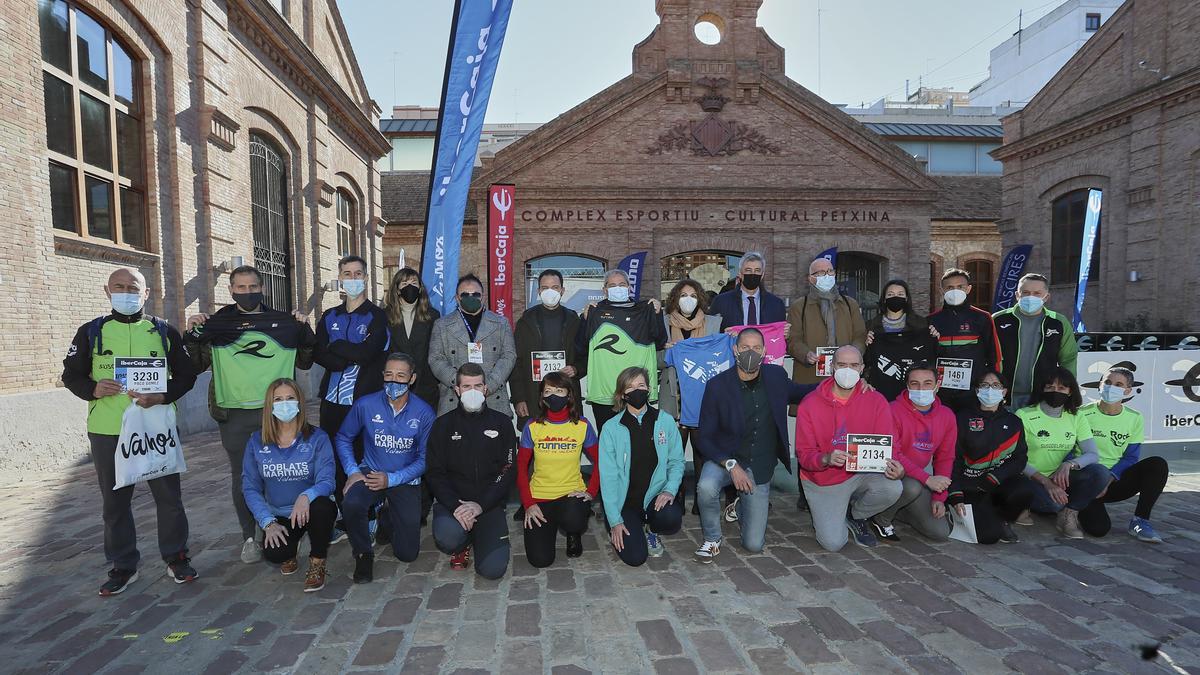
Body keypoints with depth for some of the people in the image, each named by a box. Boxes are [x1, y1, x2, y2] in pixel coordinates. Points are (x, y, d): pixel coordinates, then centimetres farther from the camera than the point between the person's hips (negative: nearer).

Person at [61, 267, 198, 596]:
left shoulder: (164, 331, 4)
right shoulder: (91, 331, 6)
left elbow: (186, 374, 4)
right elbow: (72, 375, 9)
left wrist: (161, 396, -14)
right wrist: (93, 389, -12)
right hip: (107, 432, 1)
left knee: (168, 495, 4)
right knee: (115, 500, 10)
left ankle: (176, 558, 19)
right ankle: (123, 566, 25)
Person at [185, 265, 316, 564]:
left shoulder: (284, 322, 6)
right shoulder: (216, 323, 6)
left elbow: (305, 362, 10)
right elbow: (196, 365, 9)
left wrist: (304, 331, -4)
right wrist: (192, 334, -6)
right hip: (233, 414, 0)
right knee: (242, 476, 7)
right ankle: (249, 537, 18)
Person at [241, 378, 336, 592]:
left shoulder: (317, 438, -9)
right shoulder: (256, 442, -1)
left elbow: (326, 481, -17)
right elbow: (250, 487, 0)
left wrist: (306, 496, -40)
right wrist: (268, 523, -12)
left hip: (312, 509, -1)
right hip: (279, 515, 2)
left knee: (321, 506, -37)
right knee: (274, 554, -28)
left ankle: (317, 564, -9)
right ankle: (289, 554, 14)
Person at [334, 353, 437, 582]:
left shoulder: (424, 413, -11)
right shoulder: (366, 405, -9)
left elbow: (424, 458, -7)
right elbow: (343, 438, 5)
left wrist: (391, 479, -17)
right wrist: (352, 472, -9)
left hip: (405, 480, 0)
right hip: (370, 473, 0)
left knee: (407, 553, -3)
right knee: (351, 504, -36)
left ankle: (390, 518, 33)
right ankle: (363, 554, -5)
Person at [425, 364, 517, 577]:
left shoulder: (502, 423, 6)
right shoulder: (443, 424, 6)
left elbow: (507, 470, -1)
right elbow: (434, 473, 0)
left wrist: (480, 504, -15)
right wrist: (455, 505, -18)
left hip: (488, 504, 0)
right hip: (451, 501, 0)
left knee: (493, 568, -19)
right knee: (447, 537, -33)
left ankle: (476, 536, 17)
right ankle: (462, 544, 6)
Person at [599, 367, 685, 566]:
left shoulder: (666, 421, -1)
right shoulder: (611, 428, -6)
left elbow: (676, 461, 4)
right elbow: (608, 476, -6)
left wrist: (670, 490, -16)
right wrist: (615, 520, -10)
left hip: (655, 494, 2)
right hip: (625, 501, -1)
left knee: (671, 519, -31)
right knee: (635, 557, -15)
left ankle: (652, 530, 8)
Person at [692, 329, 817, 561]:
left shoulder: (776, 376, -4)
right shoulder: (717, 385, -13)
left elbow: (797, 392, 19)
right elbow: (704, 438, -10)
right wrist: (731, 465, -25)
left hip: (760, 468, 2)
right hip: (725, 459, -2)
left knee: (753, 545, 2)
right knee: (706, 487, -36)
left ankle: (741, 504, 35)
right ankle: (712, 539, -6)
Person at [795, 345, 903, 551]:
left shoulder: (876, 401, -6)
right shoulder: (810, 405, -11)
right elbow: (804, 453, -11)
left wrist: (894, 466, -31)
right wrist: (826, 459, -34)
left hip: (862, 474, 2)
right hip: (824, 482, -2)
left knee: (893, 487, -29)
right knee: (833, 543, -16)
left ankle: (855, 515, 5)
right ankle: (825, 516, 23)